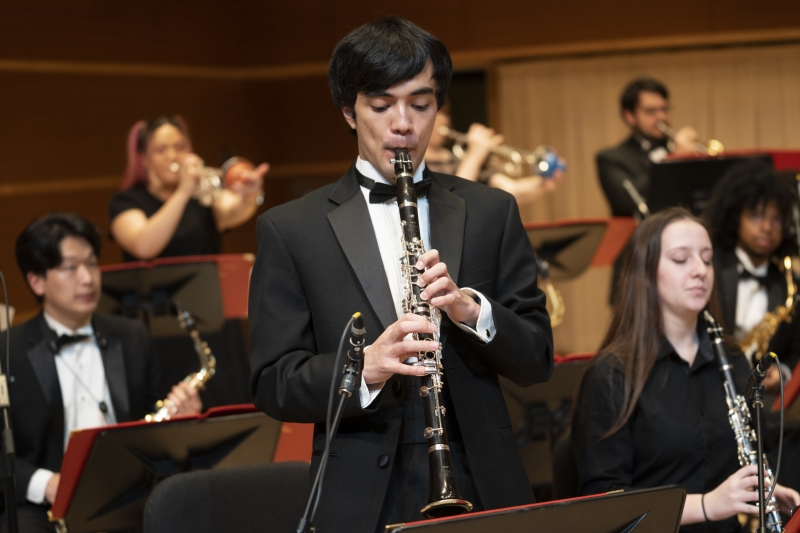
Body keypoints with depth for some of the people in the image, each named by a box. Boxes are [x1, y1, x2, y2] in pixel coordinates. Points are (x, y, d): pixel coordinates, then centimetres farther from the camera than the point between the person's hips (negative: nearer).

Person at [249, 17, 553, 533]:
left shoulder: (491, 212, 8)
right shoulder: (290, 230, 2)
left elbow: (537, 360, 6)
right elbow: (273, 385, -2)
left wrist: (472, 311, -13)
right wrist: (363, 368, -20)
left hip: (481, 487, 2)